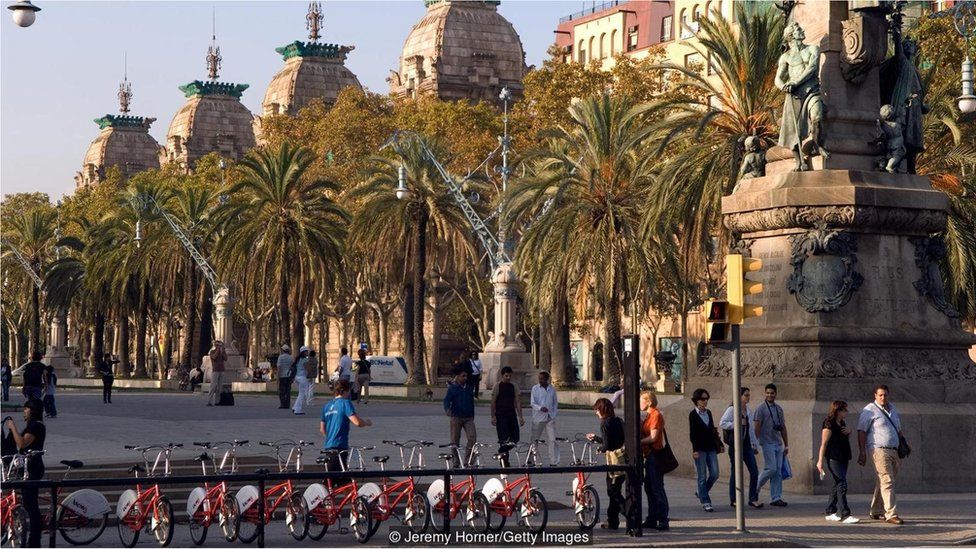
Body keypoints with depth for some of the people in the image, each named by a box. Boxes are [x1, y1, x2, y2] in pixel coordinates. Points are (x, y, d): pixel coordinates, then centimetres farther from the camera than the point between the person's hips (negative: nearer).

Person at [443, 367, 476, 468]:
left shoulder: (470, 387, 13)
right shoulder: (452, 388, 0)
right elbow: (447, 400, -11)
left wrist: (472, 416, 22)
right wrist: (447, 409, -31)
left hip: (468, 418, 3)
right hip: (456, 417, -3)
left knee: (472, 438, -12)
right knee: (455, 441, 2)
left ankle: (467, 461, -4)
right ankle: (456, 463, 11)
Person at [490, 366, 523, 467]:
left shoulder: (513, 386, 11)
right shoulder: (498, 386, -2)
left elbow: (517, 401, 10)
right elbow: (493, 401, -4)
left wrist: (520, 416, 4)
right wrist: (493, 416, -9)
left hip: (512, 414, 5)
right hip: (501, 415, -5)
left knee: (515, 437, -1)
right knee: (503, 439, -8)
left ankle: (502, 452, 19)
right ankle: (504, 460, 3)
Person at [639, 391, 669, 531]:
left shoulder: (656, 415, -13)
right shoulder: (649, 416, 17)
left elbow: (653, 437, -19)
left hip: (655, 455, -10)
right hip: (649, 456, 10)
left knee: (657, 489, -9)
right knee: (649, 488, 12)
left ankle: (663, 521, -7)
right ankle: (652, 519, 18)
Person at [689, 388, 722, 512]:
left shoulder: (708, 413, 13)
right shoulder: (693, 415, -6)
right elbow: (692, 433, -11)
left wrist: (719, 444, 15)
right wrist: (695, 450, -18)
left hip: (711, 448, 6)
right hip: (700, 449, -6)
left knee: (714, 474, 2)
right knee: (702, 477, -1)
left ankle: (701, 493, 23)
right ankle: (705, 502, 4)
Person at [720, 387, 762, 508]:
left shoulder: (748, 411, 14)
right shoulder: (732, 409, -6)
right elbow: (722, 423, -12)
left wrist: (755, 445, 17)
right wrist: (737, 423, -19)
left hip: (747, 444, 6)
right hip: (735, 443, -6)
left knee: (754, 471, -2)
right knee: (735, 471, 1)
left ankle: (753, 499, 2)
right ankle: (733, 499, 12)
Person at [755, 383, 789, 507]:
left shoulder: (779, 409, 16)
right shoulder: (761, 408, -3)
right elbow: (756, 427, -8)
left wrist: (786, 445, 17)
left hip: (778, 444, 6)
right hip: (768, 444, -6)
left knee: (778, 472, 2)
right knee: (771, 468, -14)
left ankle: (776, 498, 3)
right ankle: (756, 487, 7)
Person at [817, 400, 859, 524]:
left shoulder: (842, 423, 15)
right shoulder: (829, 424, -11)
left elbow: (846, 439, 29)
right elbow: (824, 443, -14)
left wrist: (849, 431, 7)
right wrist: (820, 460, -17)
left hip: (843, 458, 9)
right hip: (834, 459, -9)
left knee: (837, 485, 11)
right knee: (842, 485, -13)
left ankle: (830, 513, 18)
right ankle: (845, 515, -16)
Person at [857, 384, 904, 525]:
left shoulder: (892, 408, 18)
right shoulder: (869, 410, -4)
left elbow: (898, 429, 28)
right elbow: (861, 432, -7)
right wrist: (862, 453, -13)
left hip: (893, 450, 7)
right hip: (879, 450, -7)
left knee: (881, 483, 12)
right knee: (887, 482, -14)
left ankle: (876, 512, 22)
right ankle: (891, 514, -18)